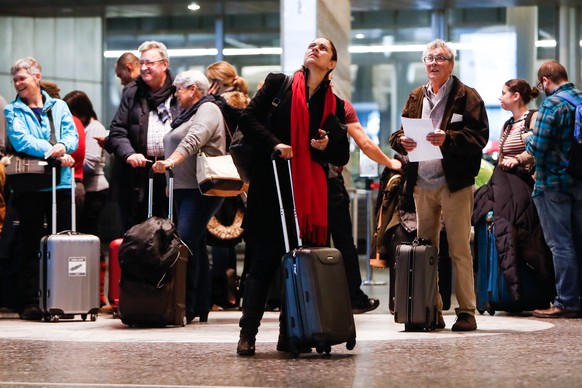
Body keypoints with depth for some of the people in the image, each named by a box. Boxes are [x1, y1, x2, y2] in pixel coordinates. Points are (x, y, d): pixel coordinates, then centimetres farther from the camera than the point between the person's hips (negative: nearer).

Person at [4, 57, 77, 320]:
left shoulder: (59, 107, 14)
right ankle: (29, 302, 3)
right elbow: (20, 140, -10)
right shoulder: (13, 111, 6)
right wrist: (53, 152, -19)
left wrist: (63, 146, -20)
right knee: (30, 244, 0)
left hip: (61, 183, 2)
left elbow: (71, 134, 3)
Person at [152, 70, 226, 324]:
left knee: (186, 242, -17)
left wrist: (172, 160, -38)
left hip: (200, 189, -10)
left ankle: (186, 306, -19)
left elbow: (194, 139, -25)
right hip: (183, 188, 10)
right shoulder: (188, 113, 24)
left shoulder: (208, 110, -7)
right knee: (196, 246, 9)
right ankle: (201, 308, 11)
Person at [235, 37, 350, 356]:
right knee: (266, 259, -5)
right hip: (271, 188, -3)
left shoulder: (335, 104, 13)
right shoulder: (278, 84, 6)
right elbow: (248, 119, -1)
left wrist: (327, 146, -8)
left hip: (312, 194, 3)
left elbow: (343, 156, 13)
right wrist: (274, 144, -15)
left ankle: (289, 334, 9)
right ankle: (247, 333, -1)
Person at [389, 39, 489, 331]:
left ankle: (466, 312, 0)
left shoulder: (467, 97, 0)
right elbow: (398, 134, 18)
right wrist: (402, 141, -5)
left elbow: (479, 137, -9)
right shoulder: (415, 98, 17)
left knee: (460, 249, -4)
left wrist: (448, 139, -23)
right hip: (422, 184, 6)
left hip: (454, 183, -5)